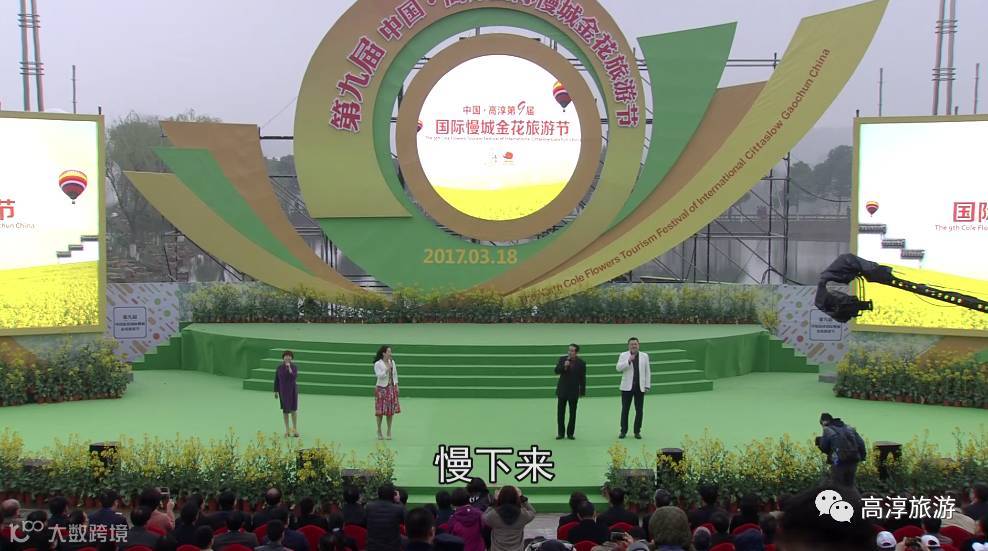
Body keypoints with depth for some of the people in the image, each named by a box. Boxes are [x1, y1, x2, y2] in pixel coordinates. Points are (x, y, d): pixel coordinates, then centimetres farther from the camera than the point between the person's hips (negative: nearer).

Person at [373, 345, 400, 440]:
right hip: (382, 389, -5)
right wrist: (387, 369, -27)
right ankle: (379, 432, 17)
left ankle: (389, 431, 17)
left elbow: (395, 374, 11)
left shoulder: (392, 362, 5)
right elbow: (379, 375, -21)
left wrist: (396, 385, 6)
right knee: (380, 411, 0)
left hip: (392, 388, 5)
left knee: (391, 411, 6)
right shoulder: (377, 364, -10)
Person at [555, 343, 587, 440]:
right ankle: (560, 433, 11)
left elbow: (582, 378, -3)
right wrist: (564, 366, -22)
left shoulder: (581, 362, -5)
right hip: (562, 390, 2)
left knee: (572, 413, 3)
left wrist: (582, 392, -3)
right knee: (560, 413, 3)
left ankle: (570, 433, 12)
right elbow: (556, 371, -5)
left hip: (574, 391, -2)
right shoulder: (562, 359, 0)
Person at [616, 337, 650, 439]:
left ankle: (637, 431, 13)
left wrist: (647, 386, 3)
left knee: (639, 410, 4)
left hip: (640, 387, 1)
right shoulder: (623, 355, 2)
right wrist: (628, 361, -22)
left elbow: (647, 372, 8)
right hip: (627, 387, -1)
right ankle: (623, 431, 10)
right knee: (625, 410, 2)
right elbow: (618, 368, -10)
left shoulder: (644, 356, 8)